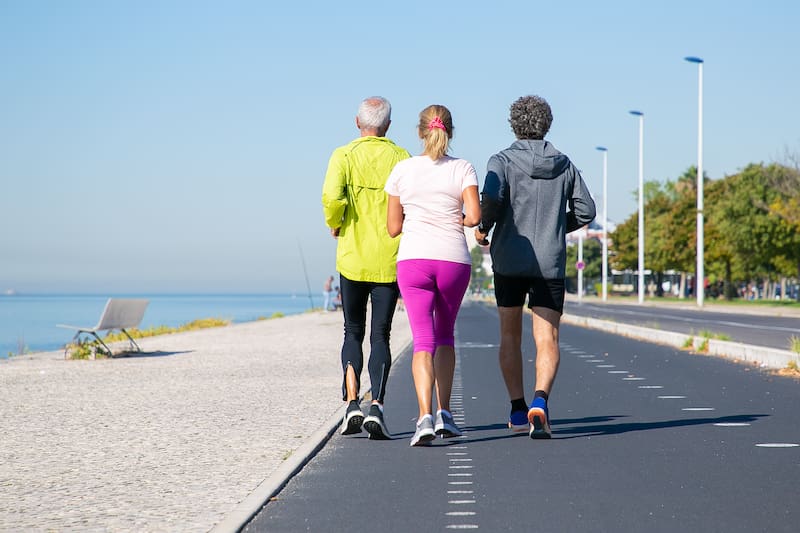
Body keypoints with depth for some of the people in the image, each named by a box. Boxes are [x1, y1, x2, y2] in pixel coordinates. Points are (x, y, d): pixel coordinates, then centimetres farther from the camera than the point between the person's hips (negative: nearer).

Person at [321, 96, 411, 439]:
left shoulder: (343, 156, -2)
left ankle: (352, 404, -2)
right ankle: (377, 406, -9)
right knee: (380, 336, 5)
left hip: (352, 259, 0)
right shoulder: (401, 157, 0)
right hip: (389, 260, 0)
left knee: (353, 333, 13)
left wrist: (334, 224, 2)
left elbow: (332, 197, -18)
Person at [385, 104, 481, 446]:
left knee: (423, 341, -3)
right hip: (454, 260, 1)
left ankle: (425, 416, -22)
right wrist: (457, 221, 11)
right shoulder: (463, 169, 2)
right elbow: (474, 216, -10)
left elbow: (393, 227, 7)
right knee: (445, 334, 20)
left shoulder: (403, 170, 4)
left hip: (413, 260, -1)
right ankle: (444, 414, 16)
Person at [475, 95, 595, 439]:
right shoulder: (563, 165, 6)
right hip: (550, 263, 1)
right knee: (546, 340, -3)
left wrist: (482, 228, -3)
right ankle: (540, 401, -26)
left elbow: (492, 198, -21)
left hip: (508, 260, -1)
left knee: (510, 337, 15)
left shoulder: (502, 161, -3)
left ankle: (518, 410, 18)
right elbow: (585, 210, 6)